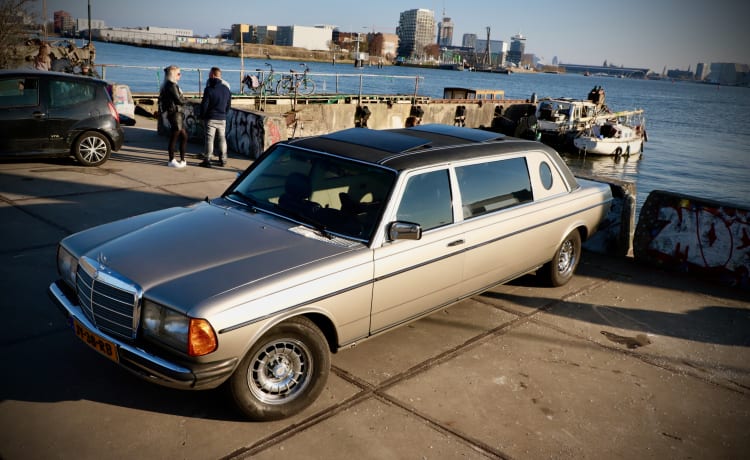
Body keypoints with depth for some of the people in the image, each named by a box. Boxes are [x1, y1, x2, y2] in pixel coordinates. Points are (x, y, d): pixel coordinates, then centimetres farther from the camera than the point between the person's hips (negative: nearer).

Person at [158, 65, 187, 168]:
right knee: (174, 137, -1)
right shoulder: (171, 85, -15)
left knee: (184, 136, 13)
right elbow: (179, 101, -17)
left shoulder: (171, 85, 16)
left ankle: (182, 160, 19)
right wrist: (184, 101, 1)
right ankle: (172, 161, 8)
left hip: (178, 113, 10)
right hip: (175, 113, -10)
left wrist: (182, 100, -3)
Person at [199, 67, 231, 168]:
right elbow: (229, 104, 11)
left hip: (210, 118, -4)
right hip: (222, 118, 5)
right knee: (222, 138, 11)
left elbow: (204, 105, -11)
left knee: (209, 139, -2)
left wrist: (202, 116, 2)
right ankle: (223, 160, 14)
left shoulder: (209, 89, -12)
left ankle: (207, 160, -2)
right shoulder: (226, 88, 4)